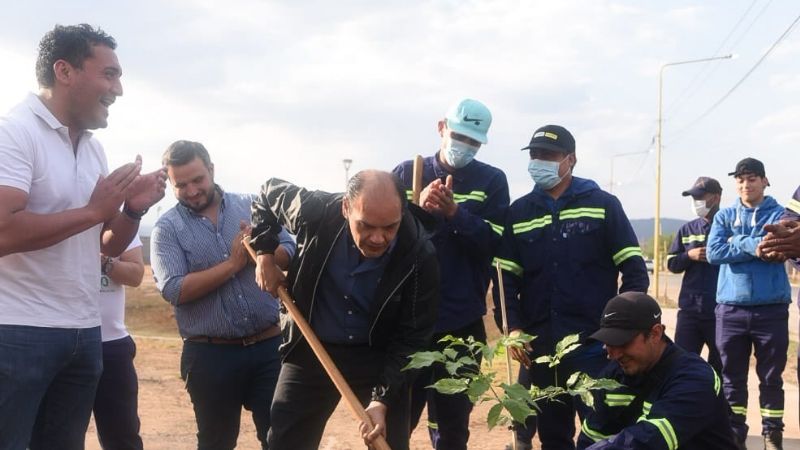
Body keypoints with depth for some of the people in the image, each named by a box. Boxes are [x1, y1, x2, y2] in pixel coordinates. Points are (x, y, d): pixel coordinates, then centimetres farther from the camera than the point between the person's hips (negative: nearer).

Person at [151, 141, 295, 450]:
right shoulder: (167, 228, -3)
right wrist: (233, 264, -16)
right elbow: (173, 289, -16)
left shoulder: (252, 206, 6)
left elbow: (290, 253, 3)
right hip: (210, 355, -1)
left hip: (268, 346, 2)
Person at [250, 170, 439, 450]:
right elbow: (269, 193, 1)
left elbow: (412, 338, -15)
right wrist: (264, 253, -5)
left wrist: (383, 398, -24)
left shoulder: (419, 256, -23)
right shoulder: (316, 211, -22)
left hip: (380, 357, -1)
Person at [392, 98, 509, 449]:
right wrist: (418, 208, -19)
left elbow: (492, 242, -6)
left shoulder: (492, 181, 5)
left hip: (462, 321, 0)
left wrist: (455, 213, -21)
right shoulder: (407, 173, 6)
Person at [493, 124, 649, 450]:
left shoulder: (603, 205, 2)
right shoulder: (519, 212, 10)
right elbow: (506, 277, 8)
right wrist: (513, 328, -4)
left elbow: (634, 270, 0)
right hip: (539, 347, 3)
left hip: (595, 346, -3)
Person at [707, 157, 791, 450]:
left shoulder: (780, 214, 4)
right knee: (732, 378, 7)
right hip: (731, 309, 2)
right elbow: (714, 252, -5)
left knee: (771, 378, 6)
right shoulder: (724, 216, 10)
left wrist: (737, 244, -11)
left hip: (771, 309, -2)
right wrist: (753, 246, -11)